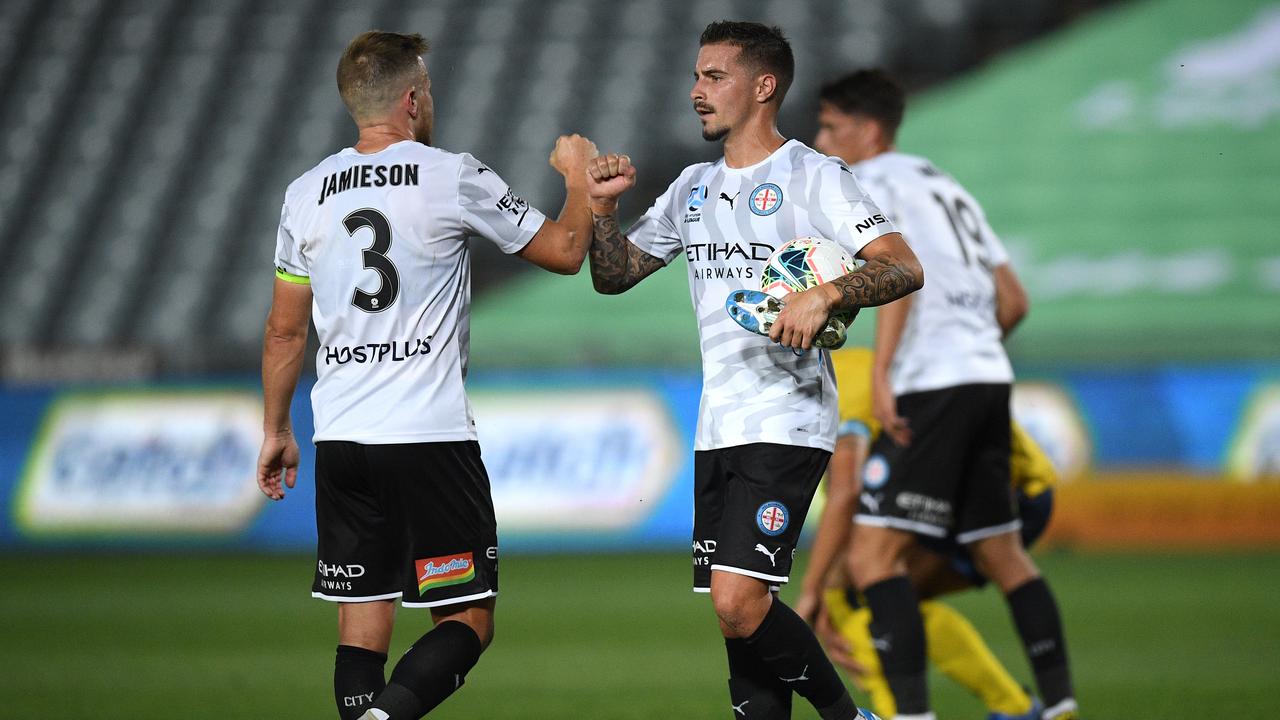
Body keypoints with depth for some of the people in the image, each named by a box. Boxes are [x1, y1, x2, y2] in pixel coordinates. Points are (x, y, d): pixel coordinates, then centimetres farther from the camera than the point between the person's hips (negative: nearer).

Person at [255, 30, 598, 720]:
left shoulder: (306, 195, 8)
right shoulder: (452, 177, -4)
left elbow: (285, 329, 14)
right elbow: (564, 252, 5)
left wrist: (275, 431, 25)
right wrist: (579, 178, 24)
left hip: (340, 439, 5)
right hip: (432, 437, -4)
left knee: (362, 618, 9)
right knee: (467, 621, -1)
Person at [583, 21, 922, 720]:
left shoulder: (814, 177, -4)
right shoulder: (692, 188, 17)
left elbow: (905, 268, -12)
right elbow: (614, 275, 22)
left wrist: (825, 295, -29)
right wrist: (601, 208, 3)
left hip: (788, 421, -7)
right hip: (717, 427, 7)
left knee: (738, 602, -19)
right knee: (738, 612, 4)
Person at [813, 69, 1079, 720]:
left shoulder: (868, 181, 0)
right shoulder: (947, 187, 25)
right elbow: (1013, 300, 23)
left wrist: (881, 373, -23)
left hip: (933, 385, -9)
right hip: (990, 377, 9)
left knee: (873, 556, -12)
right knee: (1001, 552, 17)